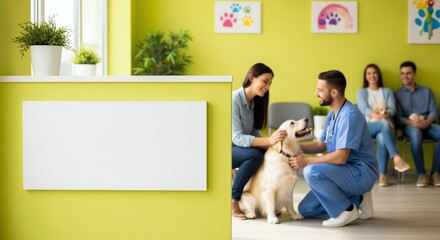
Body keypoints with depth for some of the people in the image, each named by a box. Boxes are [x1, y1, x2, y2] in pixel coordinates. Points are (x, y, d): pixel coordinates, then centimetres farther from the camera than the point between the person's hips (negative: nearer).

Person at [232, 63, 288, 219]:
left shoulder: (255, 102, 5)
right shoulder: (234, 99, -21)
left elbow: (255, 134, -2)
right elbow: (237, 138, -28)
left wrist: (273, 144, -22)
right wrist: (268, 140, -39)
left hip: (237, 148, 8)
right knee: (254, 155, -32)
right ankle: (231, 202, -19)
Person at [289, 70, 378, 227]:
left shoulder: (349, 116, -22)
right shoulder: (333, 114, 9)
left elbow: (341, 157, -27)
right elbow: (321, 145, 13)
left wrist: (306, 161, -22)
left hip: (361, 172, -10)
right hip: (347, 172, 10)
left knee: (312, 171, -30)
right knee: (306, 209, 5)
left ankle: (346, 210, -12)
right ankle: (357, 200, 11)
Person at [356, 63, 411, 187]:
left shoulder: (387, 91, 20)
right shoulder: (361, 92, 16)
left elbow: (392, 108, 2)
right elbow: (363, 109, -4)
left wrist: (387, 114, -24)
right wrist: (376, 115, -26)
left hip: (385, 124, 1)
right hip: (367, 127, -1)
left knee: (382, 138, -38)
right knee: (384, 123, -38)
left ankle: (383, 174, -39)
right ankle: (396, 158, -50)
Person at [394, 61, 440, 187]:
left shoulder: (426, 91, 19)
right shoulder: (397, 94, 14)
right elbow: (398, 118, 4)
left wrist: (427, 122, -15)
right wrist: (411, 122, -18)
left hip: (427, 124, 2)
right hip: (409, 126, -2)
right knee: (415, 134, -40)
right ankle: (421, 173, -32)